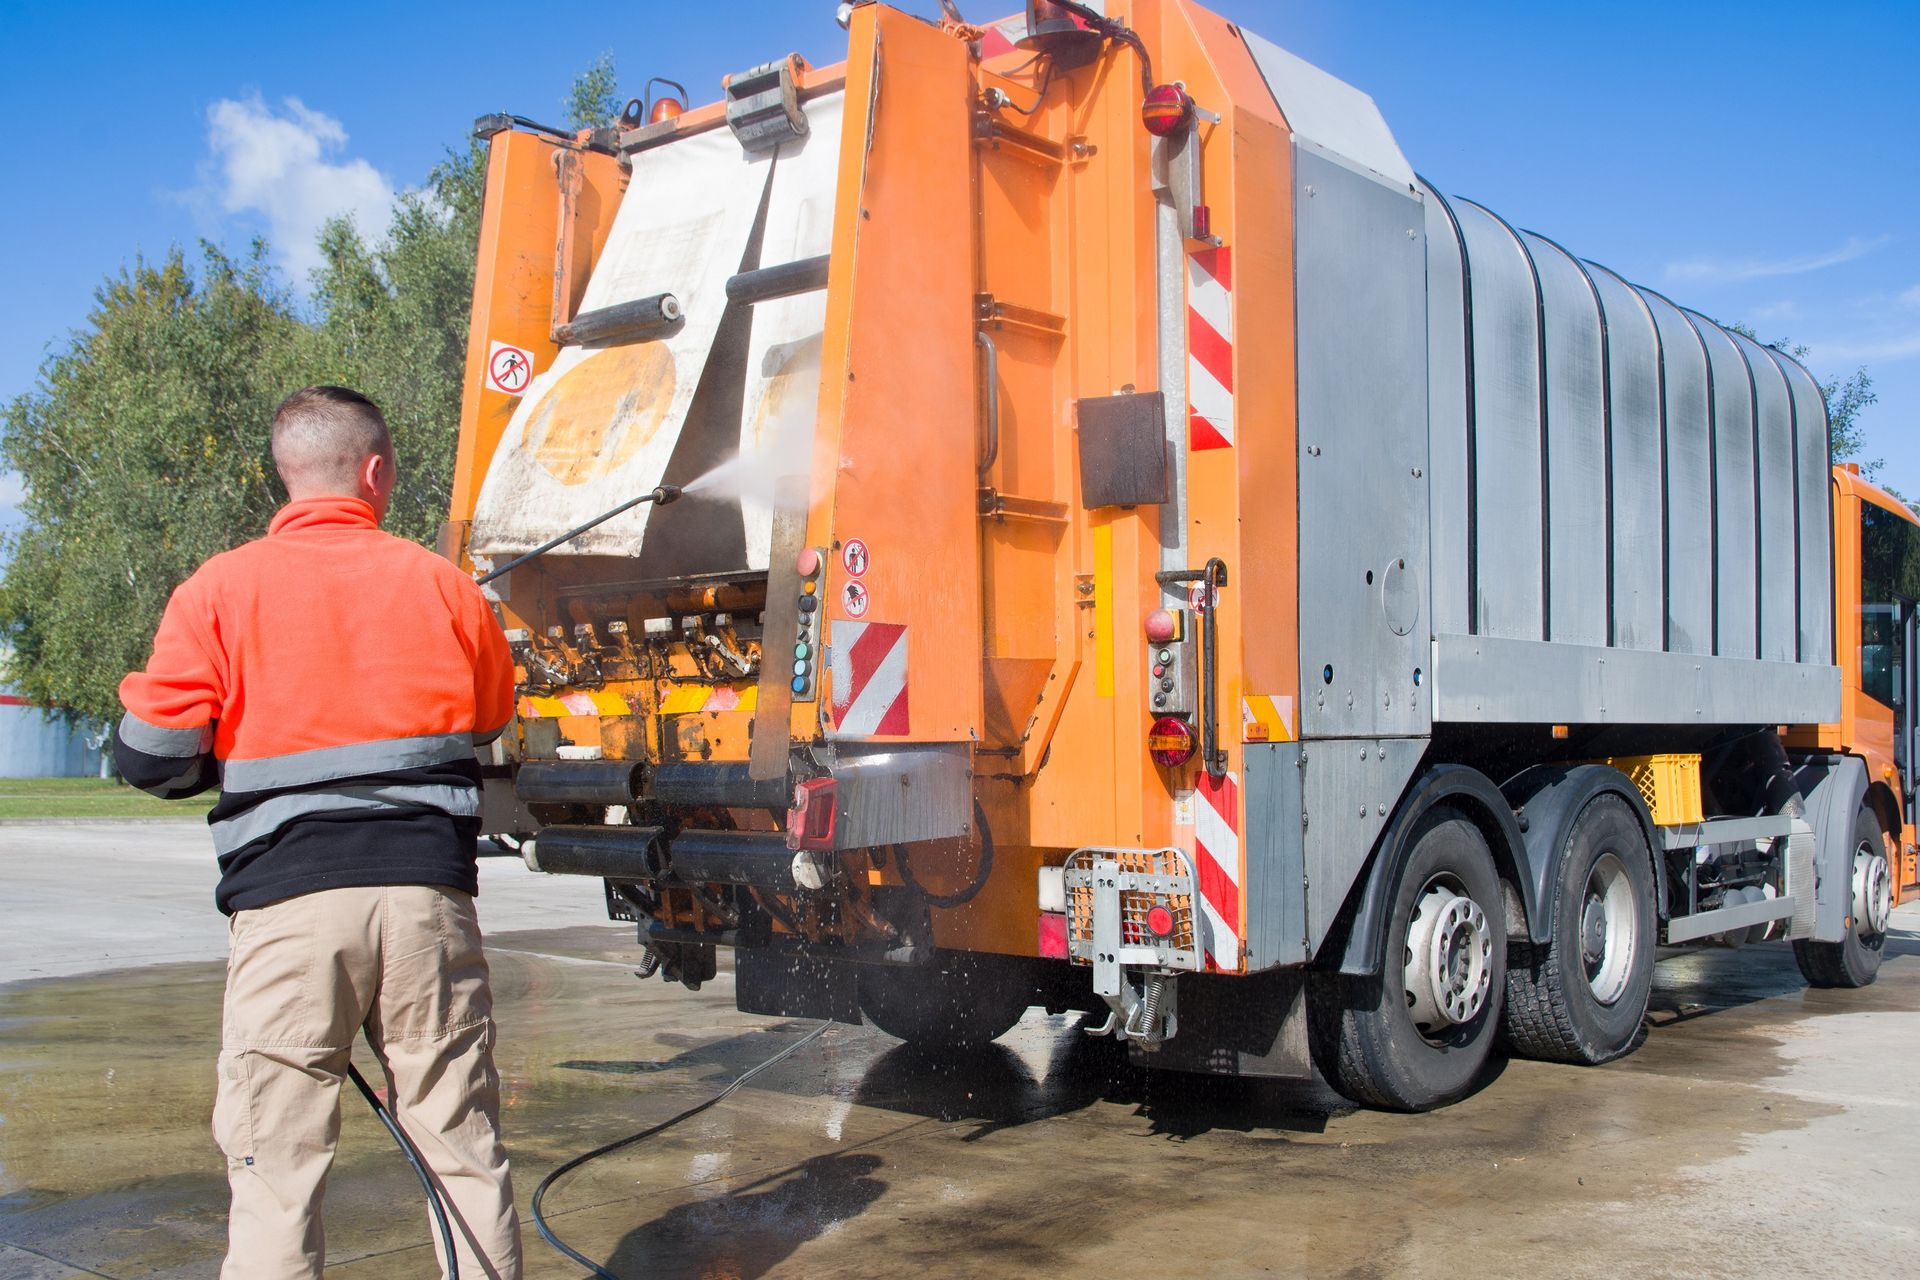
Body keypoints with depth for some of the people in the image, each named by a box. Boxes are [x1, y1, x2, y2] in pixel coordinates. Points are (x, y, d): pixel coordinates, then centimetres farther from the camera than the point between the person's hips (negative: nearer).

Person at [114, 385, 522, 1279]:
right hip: (428, 892, 2)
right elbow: (492, 721, 19)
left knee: (276, 1170, 5)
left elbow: (150, 757, -2)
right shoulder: (443, 585, 7)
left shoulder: (219, 590, -1)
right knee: (464, 1150, 11)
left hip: (288, 903, -2)